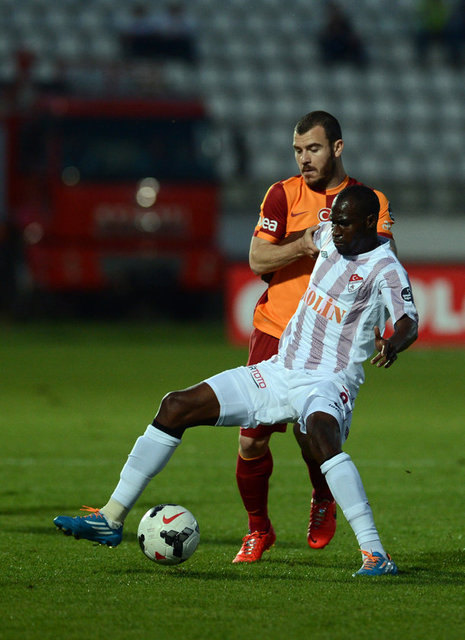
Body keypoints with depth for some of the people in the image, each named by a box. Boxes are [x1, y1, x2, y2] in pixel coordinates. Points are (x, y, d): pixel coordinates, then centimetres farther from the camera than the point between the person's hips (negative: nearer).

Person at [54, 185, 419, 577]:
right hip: (278, 372, 7)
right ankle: (112, 518, 3)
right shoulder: (329, 237, 7)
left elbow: (409, 323, -33)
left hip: (327, 383, -7)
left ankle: (375, 554, -38)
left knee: (321, 436, -41)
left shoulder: (386, 271, -14)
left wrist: (393, 344, -49)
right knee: (177, 406, -1)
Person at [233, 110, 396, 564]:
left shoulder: (370, 201, 4)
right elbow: (257, 259, -5)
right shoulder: (283, 194, 3)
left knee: (311, 433, -15)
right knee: (251, 441, -3)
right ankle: (258, 530, 20)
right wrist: (304, 244, -20)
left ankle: (323, 501, 19)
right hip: (274, 332, 1)